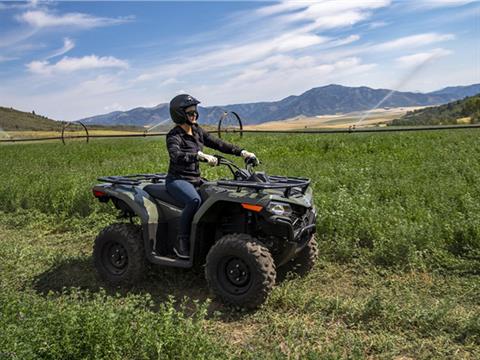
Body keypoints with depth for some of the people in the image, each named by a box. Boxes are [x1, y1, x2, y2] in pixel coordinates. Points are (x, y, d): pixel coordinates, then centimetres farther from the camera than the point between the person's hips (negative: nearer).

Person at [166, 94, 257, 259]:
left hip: (195, 179, 7)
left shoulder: (198, 132, 9)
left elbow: (218, 144, 6)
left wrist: (242, 152, -5)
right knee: (194, 200, -36)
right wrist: (200, 155, -47)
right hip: (177, 180, -7)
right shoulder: (174, 136, -13)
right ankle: (182, 242, -22)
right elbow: (177, 156, -33)